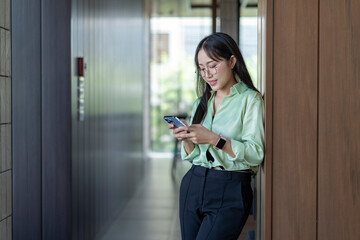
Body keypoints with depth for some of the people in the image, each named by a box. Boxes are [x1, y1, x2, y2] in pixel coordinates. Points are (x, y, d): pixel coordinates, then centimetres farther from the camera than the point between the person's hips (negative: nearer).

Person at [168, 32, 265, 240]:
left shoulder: (250, 99, -5)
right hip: (193, 185, 6)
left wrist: (214, 139, -21)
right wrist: (186, 140, -5)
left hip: (229, 193, -6)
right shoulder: (201, 103, 14)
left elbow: (256, 154, -14)